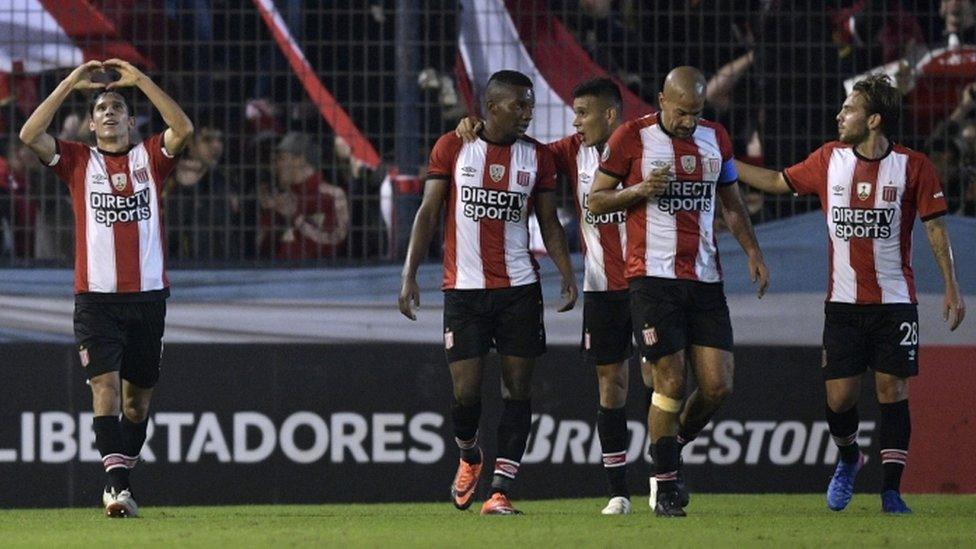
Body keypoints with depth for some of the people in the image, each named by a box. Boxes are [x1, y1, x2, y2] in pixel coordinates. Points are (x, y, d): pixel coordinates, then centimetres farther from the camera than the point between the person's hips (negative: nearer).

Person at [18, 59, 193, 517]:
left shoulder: (149, 158, 10)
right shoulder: (78, 161, 8)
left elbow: (183, 130, -8)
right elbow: (30, 135, -5)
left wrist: (140, 80, -8)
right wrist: (71, 84, -7)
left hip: (147, 294, 2)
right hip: (95, 295, -2)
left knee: (138, 394, 9)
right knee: (105, 384, -16)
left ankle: (121, 476, 25)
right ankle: (117, 485, -25)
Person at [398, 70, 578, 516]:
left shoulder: (536, 156, 6)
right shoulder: (452, 148, 0)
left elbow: (549, 222, 10)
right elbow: (428, 213, 1)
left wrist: (567, 273, -3)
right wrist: (409, 274, -6)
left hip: (519, 288, 2)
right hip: (464, 288, -2)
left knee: (517, 387, -3)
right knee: (466, 390, -5)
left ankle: (501, 490, -2)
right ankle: (468, 456, 26)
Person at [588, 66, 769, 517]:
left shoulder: (715, 138, 11)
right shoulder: (631, 138, -3)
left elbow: (732, 205, 21)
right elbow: (595, 200, 2)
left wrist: (752, 251, 8)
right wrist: (641, 189, -14)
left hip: (705, 278, 5)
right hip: (653, 277, -5)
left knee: (717, 386, -2)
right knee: (670, 383, -8)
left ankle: (670, 452, 23)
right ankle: (666, 487, 3)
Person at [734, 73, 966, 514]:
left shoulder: (913, 166, -6)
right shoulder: (830, 159, 3)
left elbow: (935, 226, -2)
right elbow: (779, 181, 16)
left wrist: (951, 288, -4)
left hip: (894, 300, -2)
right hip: (843, 301, 2)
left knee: (893, 389, -7)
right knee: (839, 396, -2)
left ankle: (891, 490, -1)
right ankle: (848, 459, 29)